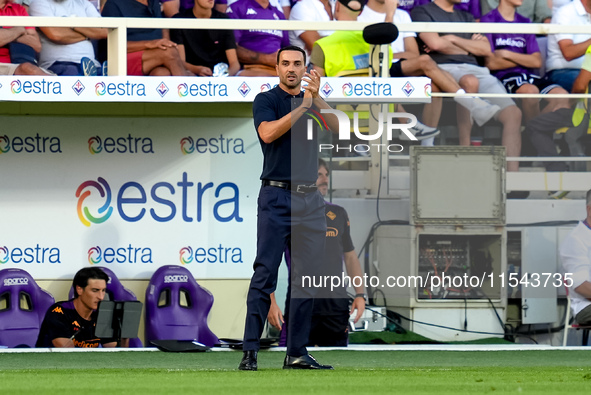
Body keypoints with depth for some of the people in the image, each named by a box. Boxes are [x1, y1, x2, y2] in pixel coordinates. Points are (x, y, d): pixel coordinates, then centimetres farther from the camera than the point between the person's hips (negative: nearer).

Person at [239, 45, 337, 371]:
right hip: (277, 196, -5)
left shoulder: (312, 103, 15)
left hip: (310, 199, 5)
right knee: (265, 274, -10)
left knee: (305, 280, 4)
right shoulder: (266, 100, 3)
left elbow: (337, 126, -3)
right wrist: (303, 106, -16)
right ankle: (250, 351, -13)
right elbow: (268, 133, -17)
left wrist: (316, 97, -17)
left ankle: (296, 353, 8)